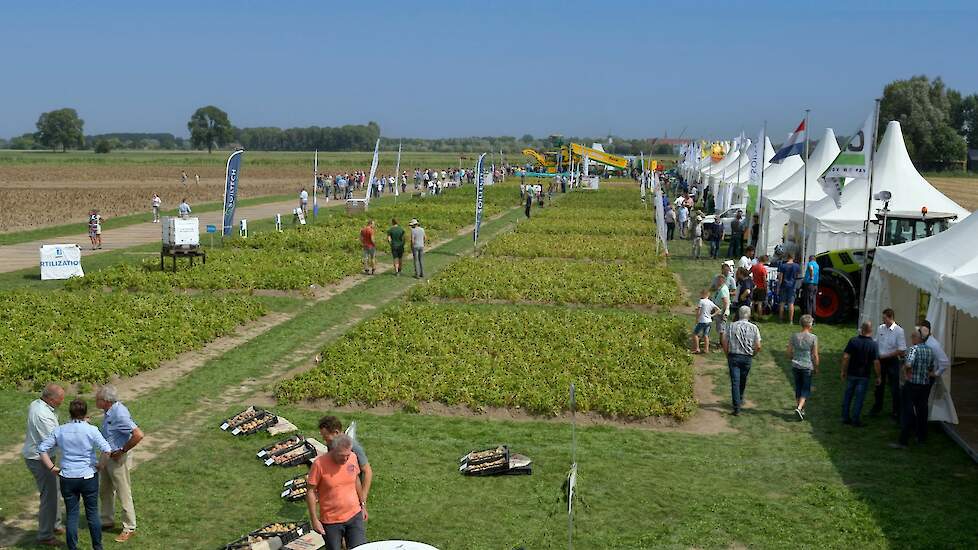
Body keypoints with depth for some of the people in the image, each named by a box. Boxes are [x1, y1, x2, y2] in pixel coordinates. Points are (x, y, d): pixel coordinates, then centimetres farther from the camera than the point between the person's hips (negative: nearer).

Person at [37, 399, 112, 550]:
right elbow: (107, 450, -22)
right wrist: (100, 465, -7)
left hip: (67, 479, 2)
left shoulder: (60, 430, -1)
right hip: (88, 477, -2)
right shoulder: (91, 430, -11)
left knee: (71, 515, 12)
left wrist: (52, 468, 2)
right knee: (92, 513, 12)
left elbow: (42, 449, -1)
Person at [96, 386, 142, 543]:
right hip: (107, 457, 10)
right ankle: (107, 521, 38)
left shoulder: (119, 415, -28)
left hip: (118, 459, -10)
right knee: (105, 491, 22)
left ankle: (129, 528, 16)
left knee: (123, 494, 3)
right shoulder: (110, 411, 1)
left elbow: (138, 435, -35)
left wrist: (122, 451, -24)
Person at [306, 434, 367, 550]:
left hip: (354, 516, 3)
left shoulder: (353, 457, -5)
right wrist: (314, 520, -11)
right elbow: (311, 492, -12)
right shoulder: (319, 464, -19)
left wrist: (362, 505, 18)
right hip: (331, 521, -3)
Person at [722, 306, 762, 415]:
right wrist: (753, 354, 13)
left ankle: (737, 407, -10)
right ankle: (740, 400, 39)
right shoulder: (753, 328, -2)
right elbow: (758, 346, -5)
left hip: (733, 356, -1)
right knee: (743, 380, 20)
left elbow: (724, 342, -4)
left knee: (735, 381, -3)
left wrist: (727, 354, 9)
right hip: (747, 357, 1)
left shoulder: (731, 326, -2)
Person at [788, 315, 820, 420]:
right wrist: (816, 368, 5)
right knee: (806, 389, 5)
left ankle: (798, 406, 24)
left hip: (795, 366, 3)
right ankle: (799, 408, -12)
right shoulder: (813, 338, -10)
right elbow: (815, 355, -8)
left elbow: (789, 353, 3)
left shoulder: (794, 336, -2)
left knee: (798, 388, 16)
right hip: (808, 367, -3)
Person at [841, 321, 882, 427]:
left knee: (848, 395, 15)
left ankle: (845, 417, 20)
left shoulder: (853, 340, -8)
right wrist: (878, 377, -1)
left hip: (851, 373, 2)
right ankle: (855, 420, 9)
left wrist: (843, 371, 2)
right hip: (864, 375, -2)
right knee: (859, 398, 6)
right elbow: (876, 362, -11)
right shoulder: (873, 344, -10)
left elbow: (846, 357, -9)